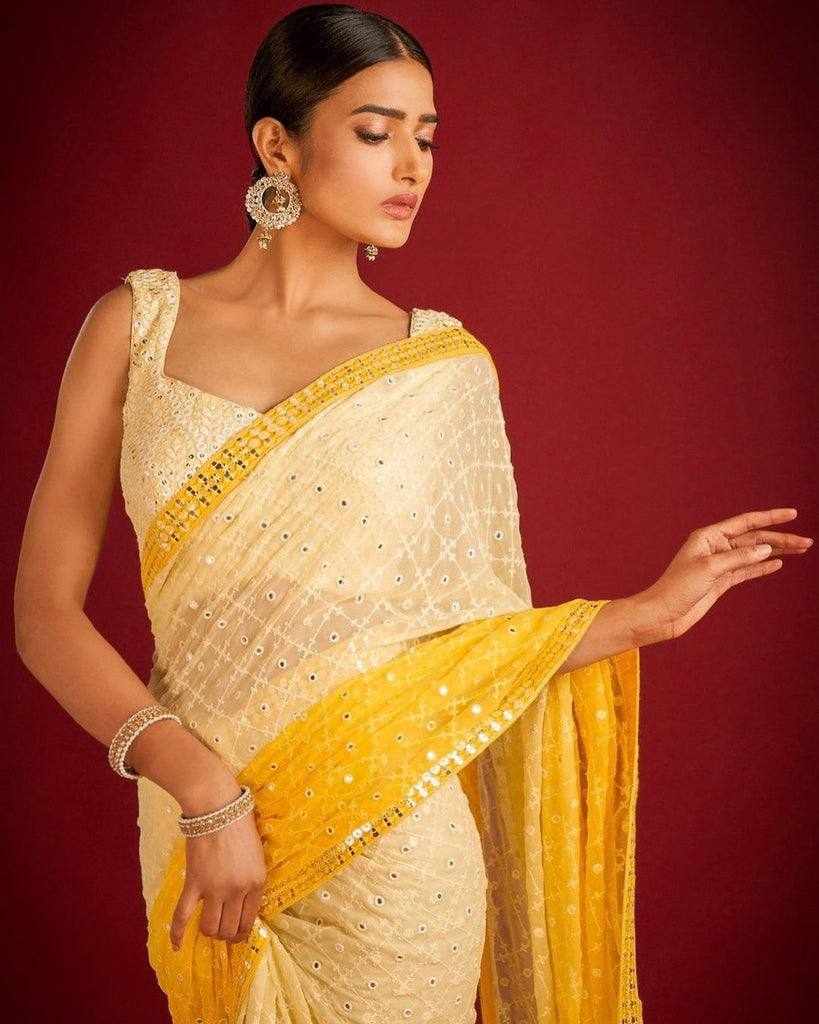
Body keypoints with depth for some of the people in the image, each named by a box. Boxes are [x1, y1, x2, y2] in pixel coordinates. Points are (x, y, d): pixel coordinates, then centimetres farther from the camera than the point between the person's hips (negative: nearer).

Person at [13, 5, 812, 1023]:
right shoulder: (139, 324, -3)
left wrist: (645, 612, -2)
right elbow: (46, 611, -7)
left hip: (390, 858, 0)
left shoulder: (444, 364, -1)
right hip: (205, 831, 0)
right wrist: (205, 791, -17)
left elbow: (466, 643, 3)